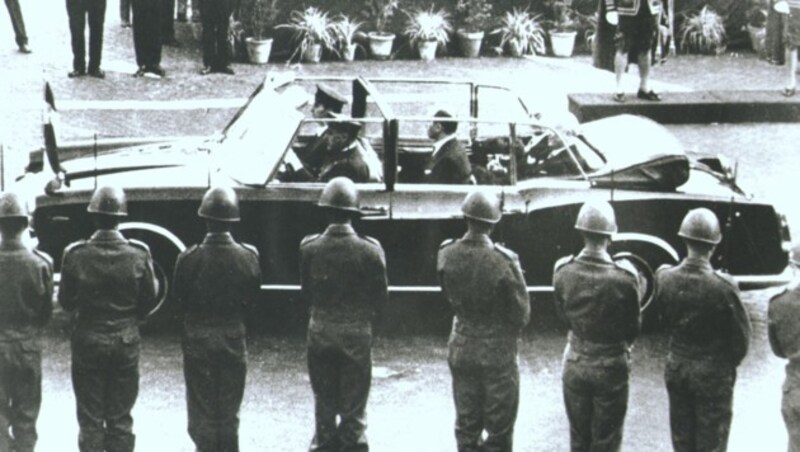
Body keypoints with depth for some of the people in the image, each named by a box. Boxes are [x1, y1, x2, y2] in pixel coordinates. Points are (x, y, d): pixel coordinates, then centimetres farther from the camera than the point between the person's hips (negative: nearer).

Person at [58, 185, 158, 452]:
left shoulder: (76, 255, -12)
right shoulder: (138, 255, -9)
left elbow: (66, 302, -3)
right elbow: (148, 302, 0)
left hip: (87, 342, -1)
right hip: (126, 343, 1)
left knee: (90, 419, 8)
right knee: (120, 418, 10)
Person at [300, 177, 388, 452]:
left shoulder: (309, 248, -11)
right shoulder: (370, 250, -15)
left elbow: (306, 293, -1)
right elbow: (380, 298, -6)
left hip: (320, 331, 2)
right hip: (357, 332, -2)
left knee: (323, 400, 15)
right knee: (354, 403, 10)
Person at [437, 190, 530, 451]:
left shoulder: (446, 254, -9)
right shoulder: (503, 261, -23)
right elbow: (522, 314, -12)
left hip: (460, 348, 4)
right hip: (498, 350, -4)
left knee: (466, 425, 16)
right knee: (499, 429, 9)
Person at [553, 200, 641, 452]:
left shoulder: (563, 271, -13)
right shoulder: (624, 277, -22)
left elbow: (563, 314, 2)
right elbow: (634, 327, -9)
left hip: (575, 363, 3)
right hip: (611, 366, -3)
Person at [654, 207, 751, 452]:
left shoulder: (664, 277, -13)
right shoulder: (723, 286, -24)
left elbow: (664, 319, 0)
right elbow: (741, 336, -13)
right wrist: (729, 364, 5)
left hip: (676, 366, 4)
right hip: (713, 373, -4)